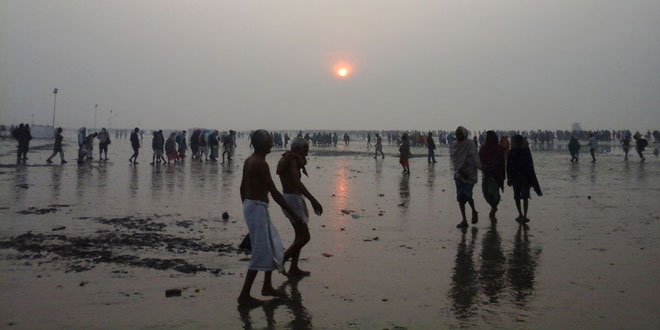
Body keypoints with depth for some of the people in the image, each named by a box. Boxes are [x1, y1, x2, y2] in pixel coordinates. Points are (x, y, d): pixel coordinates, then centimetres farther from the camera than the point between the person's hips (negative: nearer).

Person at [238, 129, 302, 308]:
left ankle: (267, 286, 29)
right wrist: (293, 214, -16)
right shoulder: (261, 163, -19)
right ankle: (244, 296, 1)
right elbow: (274, 193, -21)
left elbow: (242, 188, 18)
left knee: (274, 247, 19)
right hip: (258, 208, -10)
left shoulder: (249, 160, 10)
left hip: (250, 206, 10)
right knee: (261, 253, -4)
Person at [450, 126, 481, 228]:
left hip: (469, 174, -5)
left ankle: (474, 211, 18)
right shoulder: (454, 144, 6)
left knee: (466, 194, -13)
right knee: (460, 197, 4)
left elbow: (474, 160, -12)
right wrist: (460, 170, -15)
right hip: (458, 174, 5)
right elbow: (453, 158, -2)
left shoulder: (470, 144, -7)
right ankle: (464, 220, 13)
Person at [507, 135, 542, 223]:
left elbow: (530, 165, 4)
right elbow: (509, 166, 4)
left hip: (525, 177, -2)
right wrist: (509, 178, 0)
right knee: (517, 197, 8)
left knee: (525, 197, -8)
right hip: (515, 178, 2)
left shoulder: (526, 151, 1)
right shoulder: (512, 153, 3)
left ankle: (524, 216, -8)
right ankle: (520, 214, 22)